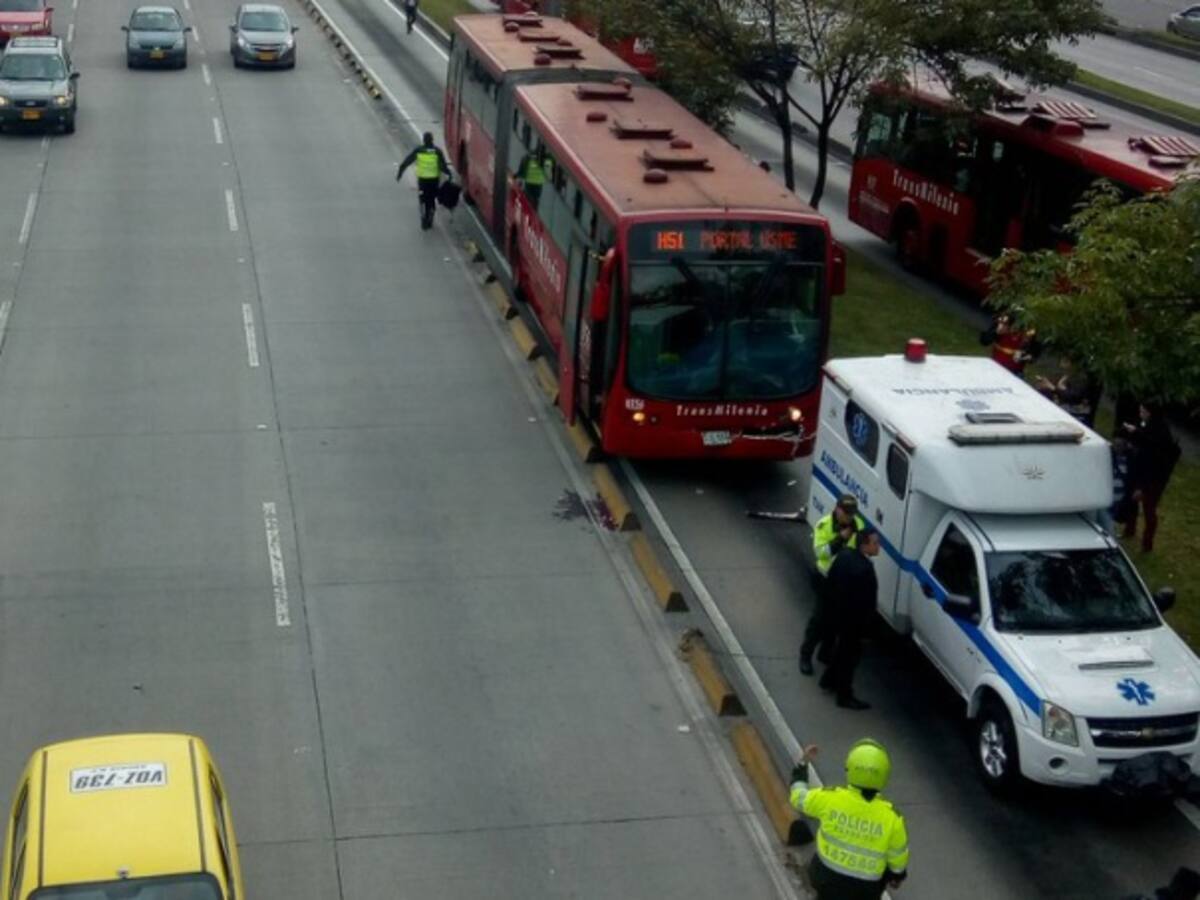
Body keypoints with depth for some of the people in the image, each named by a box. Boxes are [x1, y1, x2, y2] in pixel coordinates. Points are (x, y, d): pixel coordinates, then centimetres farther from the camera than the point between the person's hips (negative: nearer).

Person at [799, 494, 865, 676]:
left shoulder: (858, 525, -4)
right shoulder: (824, 525, -17)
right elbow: (819, 551, -26)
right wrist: (840, 539, -33)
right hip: (827, 579, -4)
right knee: (820, 617, -1)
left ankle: (826, 652, 31)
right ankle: (806, 654, 13)